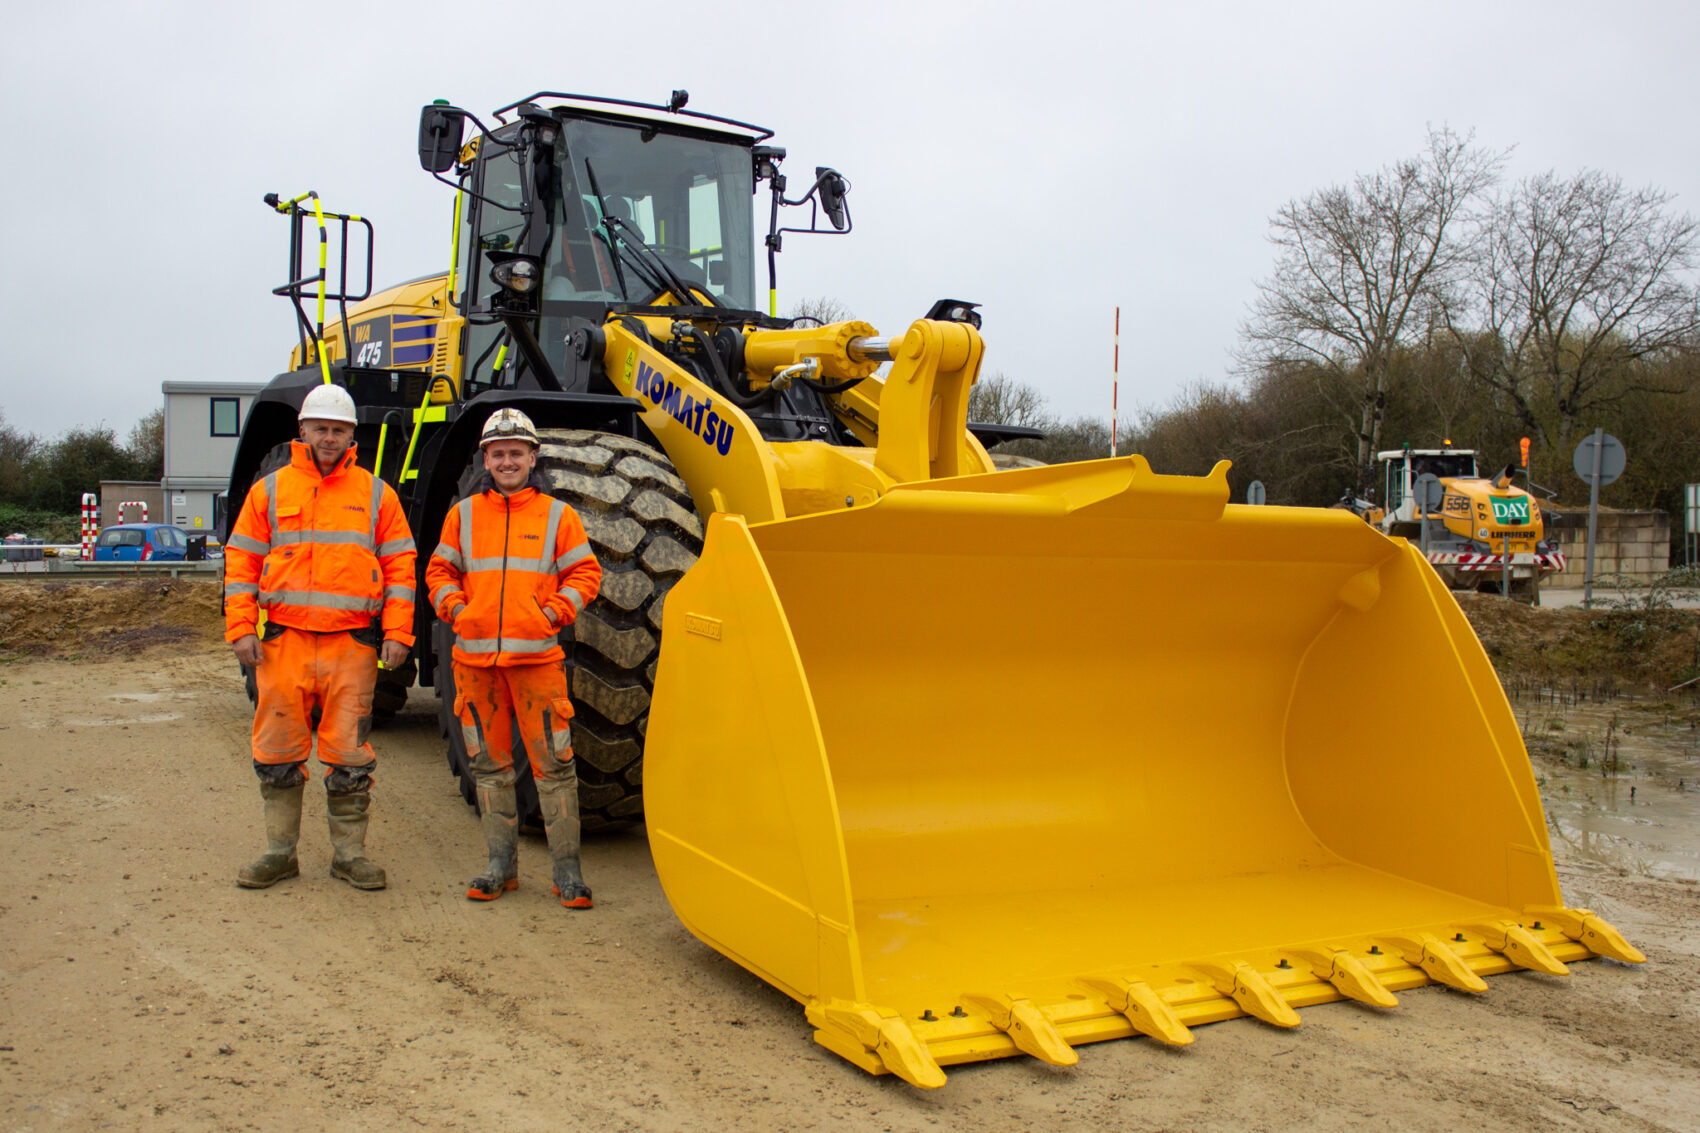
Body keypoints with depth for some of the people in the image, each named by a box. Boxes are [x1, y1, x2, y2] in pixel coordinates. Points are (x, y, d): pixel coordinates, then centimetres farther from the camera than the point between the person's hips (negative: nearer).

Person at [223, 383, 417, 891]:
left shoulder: (376, 495, 8)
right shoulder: (269, 491, 9)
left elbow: (400, 567, 5)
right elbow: (241, 562, 8)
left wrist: (397, 632, -4)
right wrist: (241, 628, -2)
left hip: (352, 644, -1)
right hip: (283, 642, 1)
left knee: (349, 754, 3)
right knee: (278, 753, 7)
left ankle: (349, 853, 16)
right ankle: (279, 852, 21)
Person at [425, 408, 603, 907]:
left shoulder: (557, 515, 6)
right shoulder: (463, 514, 12)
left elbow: (585, 573, 6)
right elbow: (439, 571, 17)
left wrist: (554, 612, -6)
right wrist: (456, 609, 0)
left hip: (537, 657, -3)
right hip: (476, 657, 3)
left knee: (553, 763, -5)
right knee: (490, 763, 9)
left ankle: (567, 869, 3)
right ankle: (501, 864, 20)